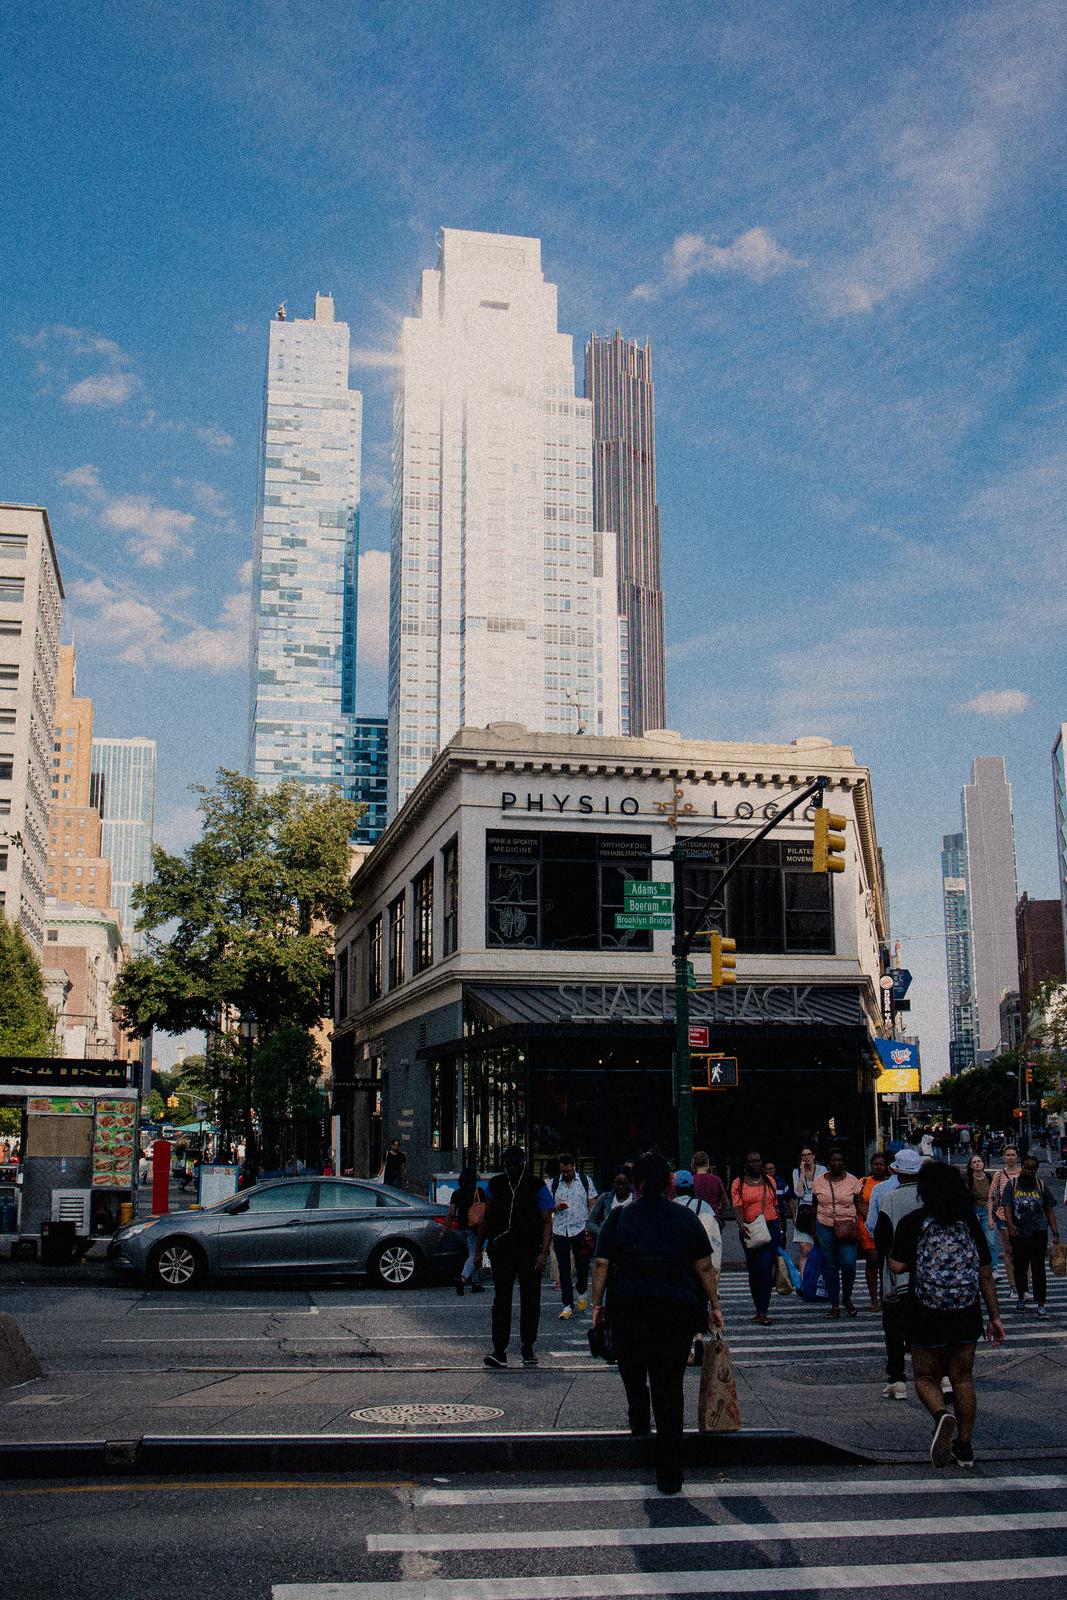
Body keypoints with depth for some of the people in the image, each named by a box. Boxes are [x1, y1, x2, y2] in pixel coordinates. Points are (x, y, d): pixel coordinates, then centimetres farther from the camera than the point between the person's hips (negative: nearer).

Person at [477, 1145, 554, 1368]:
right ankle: (499, 1351, -4)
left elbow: (547, 1222, -4)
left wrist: (544, 1253, -13)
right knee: (501, 1299, -3)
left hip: (530, 1252, -1)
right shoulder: (495, 1185, 6)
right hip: (501, 1250, 2)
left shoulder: (537, 1187, -3)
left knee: (530, 1300, 6)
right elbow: (486, 1218, 16)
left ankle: (528, 1347, 18)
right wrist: (479, 1248, 14)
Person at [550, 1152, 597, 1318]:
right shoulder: (554, 1183, 4)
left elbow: (592, 1204, 4)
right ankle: (567, 1305, 7)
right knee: (564, 1269, 2)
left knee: (582, 1265, 6)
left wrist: (591, 1227, -4)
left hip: (580, 1229, -1)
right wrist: (556, 1207, -14)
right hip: (560, 1230, 1)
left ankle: (581, 1293, 35)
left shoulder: (585, 1180, 1)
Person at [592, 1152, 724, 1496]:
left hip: (630, 1309, -1)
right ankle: (669, 1476, 3)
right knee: (669, 1388, 3)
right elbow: (704, 1268, 7)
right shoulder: (686, 1218, 7)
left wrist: (597, 1304, 6)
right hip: (678, 1309, 1)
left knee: (632, 1370, 29)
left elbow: (601, 1265, -1)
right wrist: (714, 1305, 15)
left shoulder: (619, 1217, 3)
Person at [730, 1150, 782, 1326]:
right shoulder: (738, 1183, 3)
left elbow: (775, 1206, 18)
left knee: (765, 1267, -13)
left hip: (770, 1227, 0)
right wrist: (741, 1224, -27)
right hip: (749, 1231, 0)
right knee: (753, 1270, 8)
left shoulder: (769, 1181, 12)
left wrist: (779, 1229, 16)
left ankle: (763, 1312, -13)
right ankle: (759, 1309, 20)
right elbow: (737, 1207, -9)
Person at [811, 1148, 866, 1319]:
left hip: (848, 1228, -2)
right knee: (830, 1266, 5)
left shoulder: (853, 1181, 1)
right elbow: (814, 1208, 12)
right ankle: (834, 1305, 14)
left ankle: (847, 1298, 15)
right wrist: (814, 1231, 12)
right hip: (825, 1228, 2)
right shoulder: (818, 1183, 5)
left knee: (849, 1264, -10)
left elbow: (861, 1205, 2)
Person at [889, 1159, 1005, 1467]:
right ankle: (964, 1448, 18)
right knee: (963, 1379, 16)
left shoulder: (911, 1223, -9)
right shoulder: (970, 1223, 1)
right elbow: (986, 1273, 3)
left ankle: (942, 1415, -18)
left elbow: (896, 1266, -15)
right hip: (967, 1317, 3)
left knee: (926, 1377, 11)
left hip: (927, 1319, -3)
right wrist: (995, 1316, 9)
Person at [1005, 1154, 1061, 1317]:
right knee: (1019, 1267, 11)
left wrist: (1055, 1232, -1)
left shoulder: (1041, 1186, 4)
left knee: (1038, 1268, -6)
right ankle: (1021, 1297, 31)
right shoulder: (1012, 1184, 2)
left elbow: (1049, 1211, 6)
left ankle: (1041, 1304, -5)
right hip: (1018, 1233, 1)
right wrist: (1010, 1225, -24)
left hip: (1038, 1232, -1)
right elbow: (1007, 1207, -7)